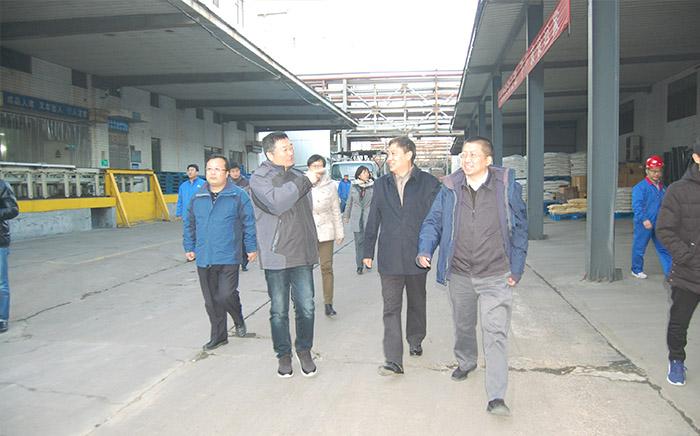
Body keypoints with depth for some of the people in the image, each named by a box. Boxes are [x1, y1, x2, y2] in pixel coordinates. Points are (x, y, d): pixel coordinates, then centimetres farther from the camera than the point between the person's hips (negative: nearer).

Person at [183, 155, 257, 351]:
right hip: (204, 259, 5)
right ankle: (218, 336, 26)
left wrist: (252, 247, 1)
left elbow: (249, 224, 0)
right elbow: (190, 225, 19)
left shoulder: (239, 196, -3)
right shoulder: (197, 197, 10)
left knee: (226, 295, -13)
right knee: (211, 301, 10)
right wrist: (189, 247, 17)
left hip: (228, 258, -4)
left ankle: (239, 320, 19)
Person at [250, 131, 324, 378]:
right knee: (279, 311, 7)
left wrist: (313, 243, 20)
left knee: (306, 307, 5)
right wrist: (305, 181, -20)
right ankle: (284, 354, 25)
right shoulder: (259, 178, -4)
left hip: (302, 255, 4)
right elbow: (277, 201, -24)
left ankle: (304, 351, 25)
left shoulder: (298, 176, 14)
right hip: (276, 256, -4)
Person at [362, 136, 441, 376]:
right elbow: (373, 220, 12)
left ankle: (415, 341, 39)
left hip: (417, 257, -1)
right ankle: (393, 361, -3)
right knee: (391, 308, -4)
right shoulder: (381, 184, 8)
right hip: (389, 258, 1)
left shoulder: (429, 183, -1)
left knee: (417, 303, 17)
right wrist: (368, 251, 10)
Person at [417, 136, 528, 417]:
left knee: (495, 332, -9)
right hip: (459, 275, 3)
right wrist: (425, 249, -11)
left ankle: (496, 396, -3)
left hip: (495, 276, -3)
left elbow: (519, 228, 3)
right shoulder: (450, 188, 1)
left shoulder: (507, 186, -4)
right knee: (463, 326, 20)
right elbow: (434, 222, 7)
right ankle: (466, 362, 48)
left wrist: (516, 268, 1)